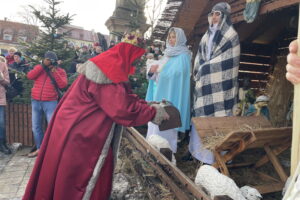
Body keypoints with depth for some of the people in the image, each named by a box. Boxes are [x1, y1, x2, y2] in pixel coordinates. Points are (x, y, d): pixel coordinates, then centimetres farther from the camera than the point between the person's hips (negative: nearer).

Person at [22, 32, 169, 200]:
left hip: (81, 130, 10)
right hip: (81, 134, -10)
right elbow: (123, 108, -27)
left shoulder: (107, 65, 9)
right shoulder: (109, 71, -23)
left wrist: (147, 105, 6)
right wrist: (153, 113, -14)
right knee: (78, 176, 8)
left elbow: (123, 97, 14)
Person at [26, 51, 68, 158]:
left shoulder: (60, 71, 0)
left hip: (50, 102, -4)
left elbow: (63, 85, -12)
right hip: (35, 101, 5)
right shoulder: (39, 67, 10)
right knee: (36, 127, 11)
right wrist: (42, 65, -10)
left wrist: (55, 72, -17)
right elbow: (29, 76, -7)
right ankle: (39, 148, 24)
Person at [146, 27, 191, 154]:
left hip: (170, 94, -8)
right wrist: (152, 70, -4)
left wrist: (158, 68, -14)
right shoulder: (168, 53, 16)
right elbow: (159, 70, 18)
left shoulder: (183, 55, -8)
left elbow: (176, 73, -22)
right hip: (160, 92, 8)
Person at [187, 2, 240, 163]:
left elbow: (227, 61, -7)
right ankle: (196, 150, 20)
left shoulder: (231, 36, 2)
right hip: (205, 84, 6)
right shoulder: (206, 37, 19)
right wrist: (199, 74, 1)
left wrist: (205, 68, -4)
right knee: (200, 119, 8)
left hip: (219, 86, -6)